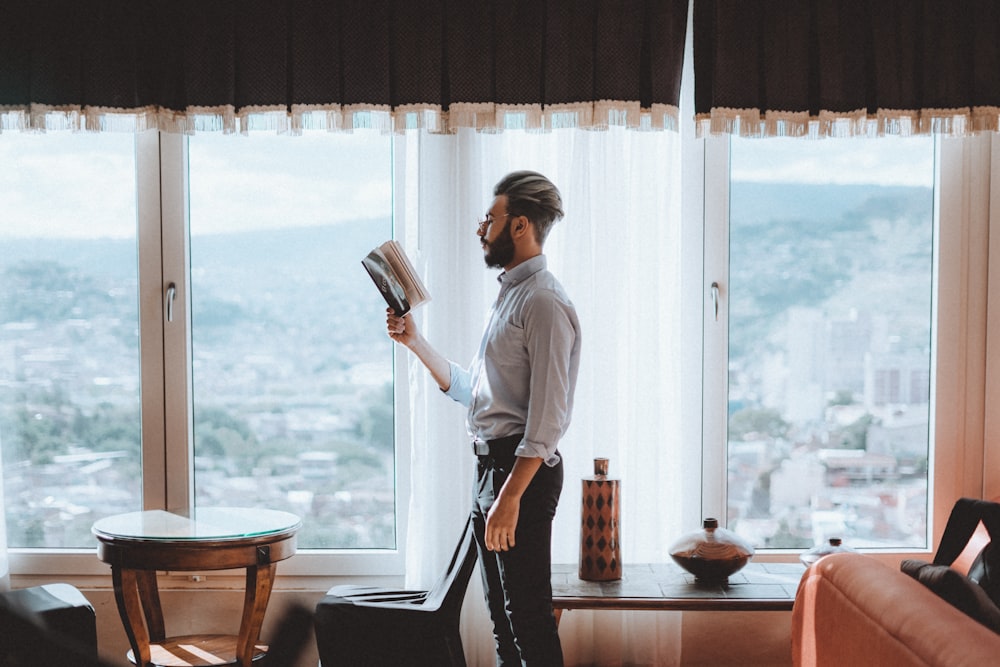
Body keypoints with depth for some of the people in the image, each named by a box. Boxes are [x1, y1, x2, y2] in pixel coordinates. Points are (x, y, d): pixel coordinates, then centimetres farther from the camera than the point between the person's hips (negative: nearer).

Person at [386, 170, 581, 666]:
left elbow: (547, 416, -21)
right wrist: (415, 343, 14)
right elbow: (467, 389, 22)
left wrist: (510, 496, -24)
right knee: (502, 613, 16)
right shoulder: (509, 295, 18)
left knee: (528, 616, -6)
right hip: (490, 463, 10)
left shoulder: (543, 302, -15)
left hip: (522, 471, -10)